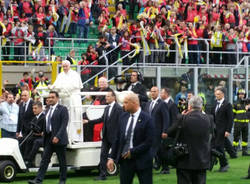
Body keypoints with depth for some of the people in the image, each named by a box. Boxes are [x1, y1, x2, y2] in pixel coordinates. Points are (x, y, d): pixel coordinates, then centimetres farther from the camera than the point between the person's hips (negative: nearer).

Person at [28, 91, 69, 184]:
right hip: (49, 139, 6)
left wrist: (57, 137, -22)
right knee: (44, 160, -2)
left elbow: (64, 124, -14)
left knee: (62, 161, 4)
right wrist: (44, 133, 7)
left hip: (58, 139, -6)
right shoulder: (48, 110, 17)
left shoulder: (62, 109, -6)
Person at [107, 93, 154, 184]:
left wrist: (132, 152, -15)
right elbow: (117, 139, 9)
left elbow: (148, 142, -14)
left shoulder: (146, 119, -11)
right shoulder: (123, 117, 6)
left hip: (142, 160, -5)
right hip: (125, 159, 5)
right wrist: (112, 157, 3)